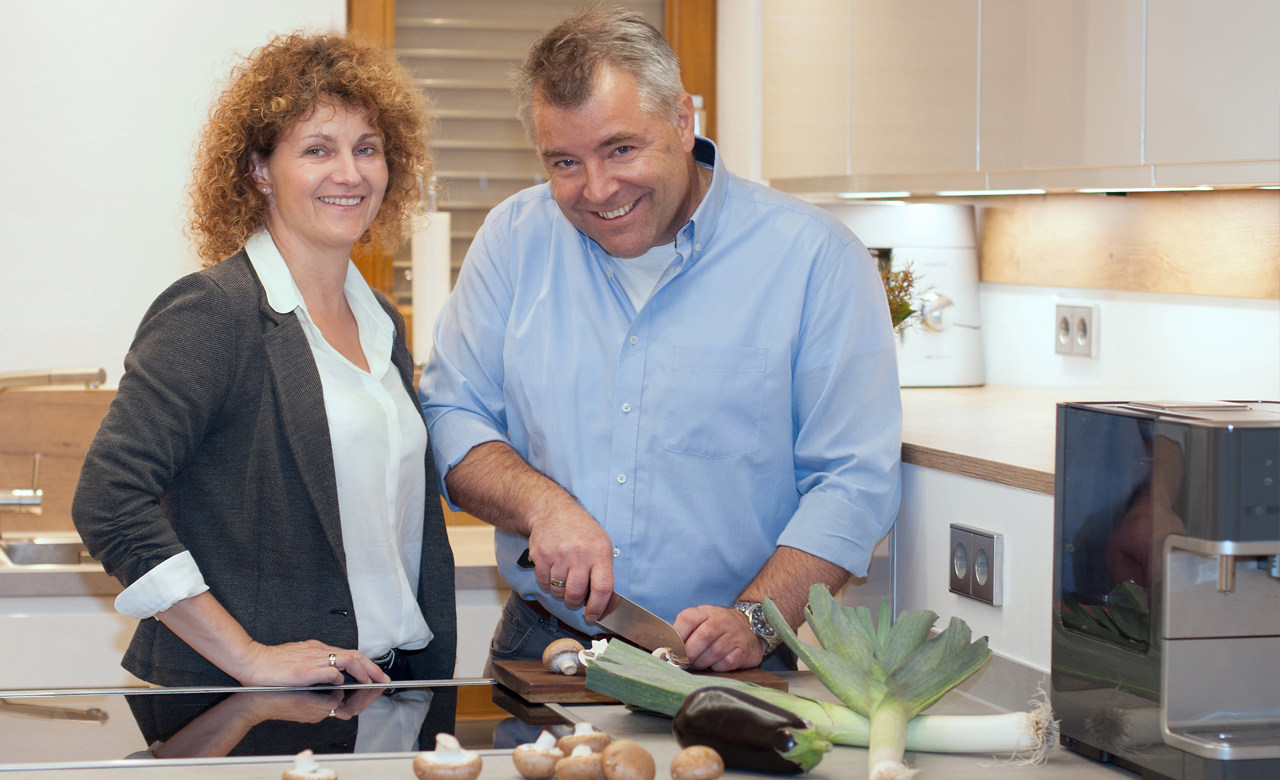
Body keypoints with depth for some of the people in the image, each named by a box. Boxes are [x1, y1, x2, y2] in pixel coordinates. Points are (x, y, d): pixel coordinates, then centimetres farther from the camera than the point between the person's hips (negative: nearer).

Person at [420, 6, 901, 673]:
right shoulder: (514, 238, 7)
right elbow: (448, 415, 9)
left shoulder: (815, 258, -3)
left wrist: (755, 621, -17)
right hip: (541, 645, 2)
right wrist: (543, 505, -10)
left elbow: (853, 481, -5)